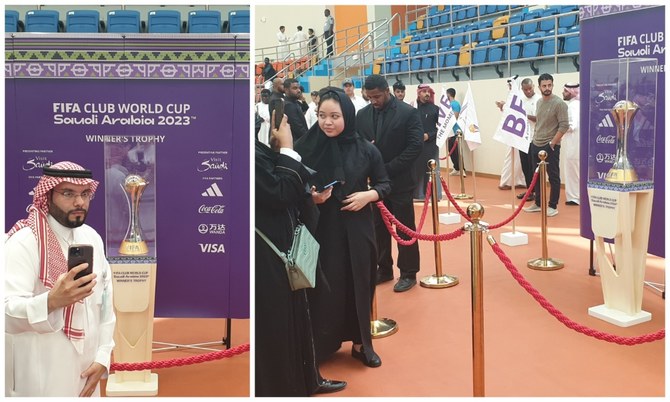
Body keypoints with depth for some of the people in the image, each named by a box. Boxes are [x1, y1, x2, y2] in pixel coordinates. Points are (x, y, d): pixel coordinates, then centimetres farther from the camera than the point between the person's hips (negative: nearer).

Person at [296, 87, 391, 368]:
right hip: (320, 229, -1)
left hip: (356, 229, 1)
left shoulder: (365, 150, -3)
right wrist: (310, 196, -17)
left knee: (358, 285, 10)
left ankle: (361, 343, 27)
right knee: (324, 289, 3)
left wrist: (368, 195, -11)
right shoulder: (306, 147, -6)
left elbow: (384, 184, 7)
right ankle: (320, 345, 20)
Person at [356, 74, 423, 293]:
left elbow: (415, 146, -14)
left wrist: (388, 169, -17)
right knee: (378, 228, 12)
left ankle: (408, 273, 16)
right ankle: (383, 269, 25)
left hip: (399, 181, -4)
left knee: (405, 229, 5)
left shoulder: (408, 112, -8)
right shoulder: (362, 114, 5)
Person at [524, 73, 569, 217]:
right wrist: (535, 139, 13)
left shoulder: (559, 103, -12)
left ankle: (553, 206, 9)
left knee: (553, 177, 2)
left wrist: (552, 143, -17)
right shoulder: (539, 102, 11)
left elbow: (564, 126, -16)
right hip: (536, 145, 8)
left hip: (550, 147, -7)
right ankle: (538, 203, 24)